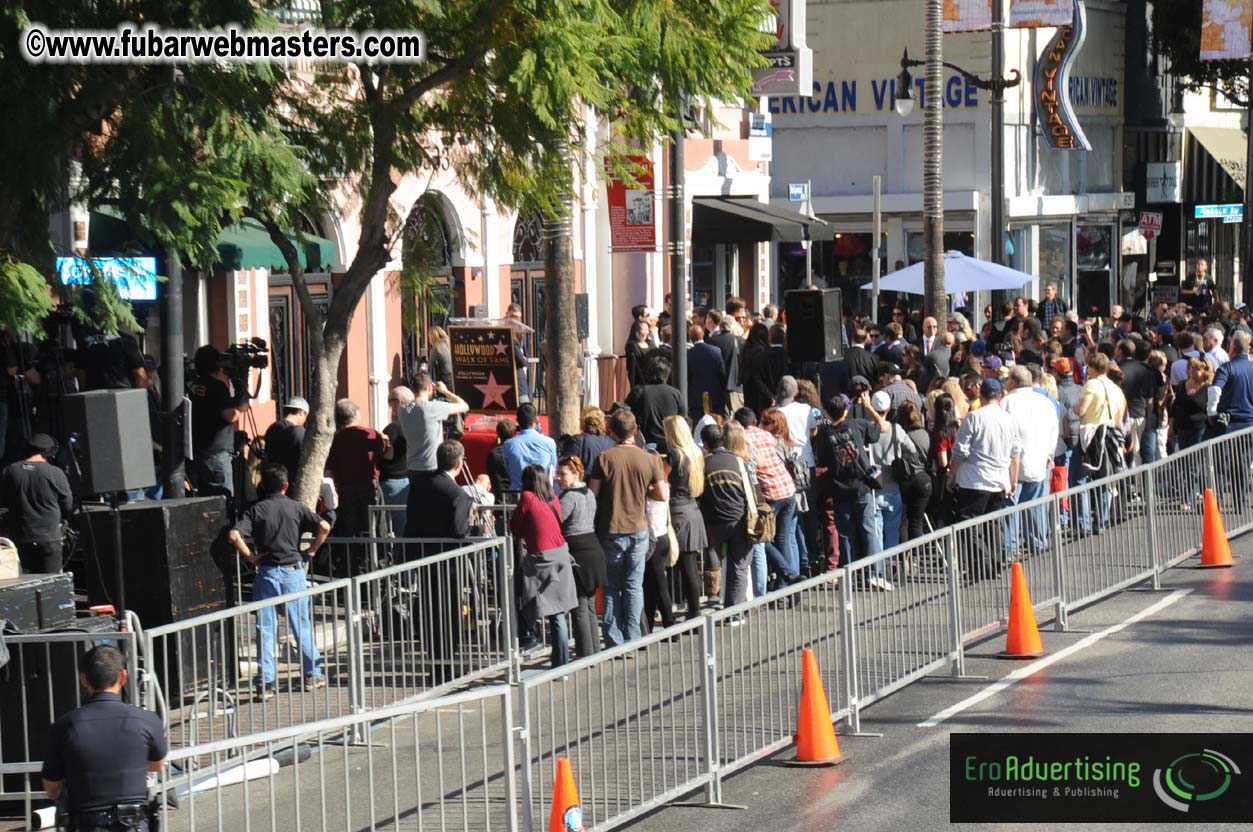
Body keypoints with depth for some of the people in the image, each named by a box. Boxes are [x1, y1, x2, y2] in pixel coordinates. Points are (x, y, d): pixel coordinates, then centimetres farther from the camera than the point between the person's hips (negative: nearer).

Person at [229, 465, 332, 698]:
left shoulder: (255, 510, 1)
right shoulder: (296, 507, 2)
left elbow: (235, 535, -13)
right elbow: (324, 527, -7)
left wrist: (250, 556, -2)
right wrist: (311, 552, 3)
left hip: (266, 573, 0)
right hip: (293, 571, 0)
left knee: (265, 628, 2)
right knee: (301, 625, 12)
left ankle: (265, 682, -2)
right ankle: (312, 674, 18)